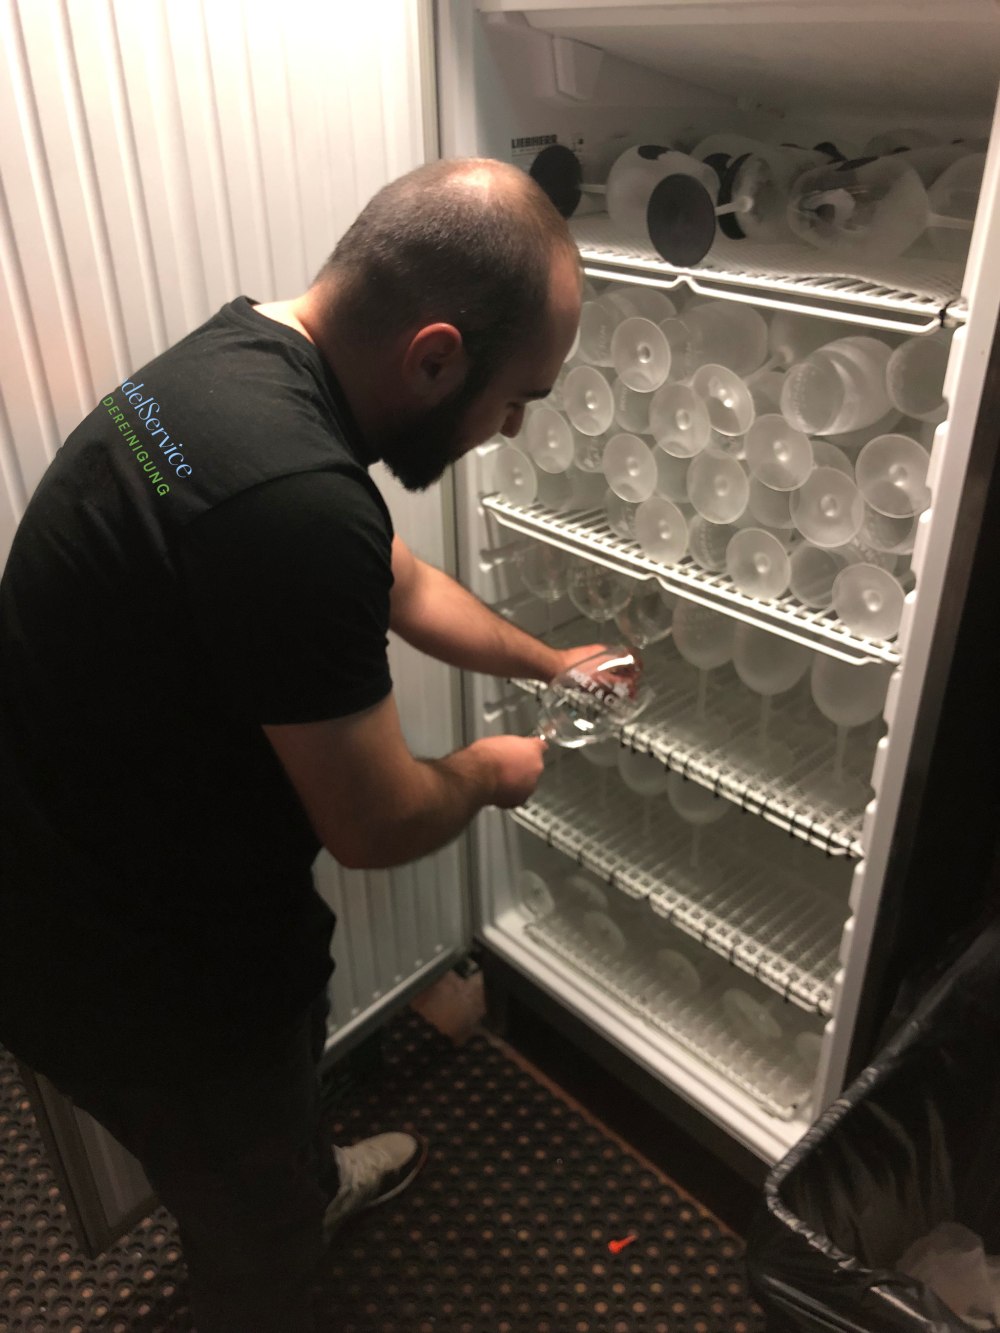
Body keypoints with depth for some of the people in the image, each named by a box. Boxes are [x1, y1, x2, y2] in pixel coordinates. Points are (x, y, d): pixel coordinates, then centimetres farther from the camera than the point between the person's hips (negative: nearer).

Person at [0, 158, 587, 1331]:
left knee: (284, 1061, 37)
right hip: (135, 968, -9)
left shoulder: (243, 352, -4)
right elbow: (374, 823, -25)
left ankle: (310, 1180, 67)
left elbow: (400, 583, 10)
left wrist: (547, 662, 20)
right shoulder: (294, 502, -38)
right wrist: (485, 773, -4)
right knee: (254, 1230, 22)